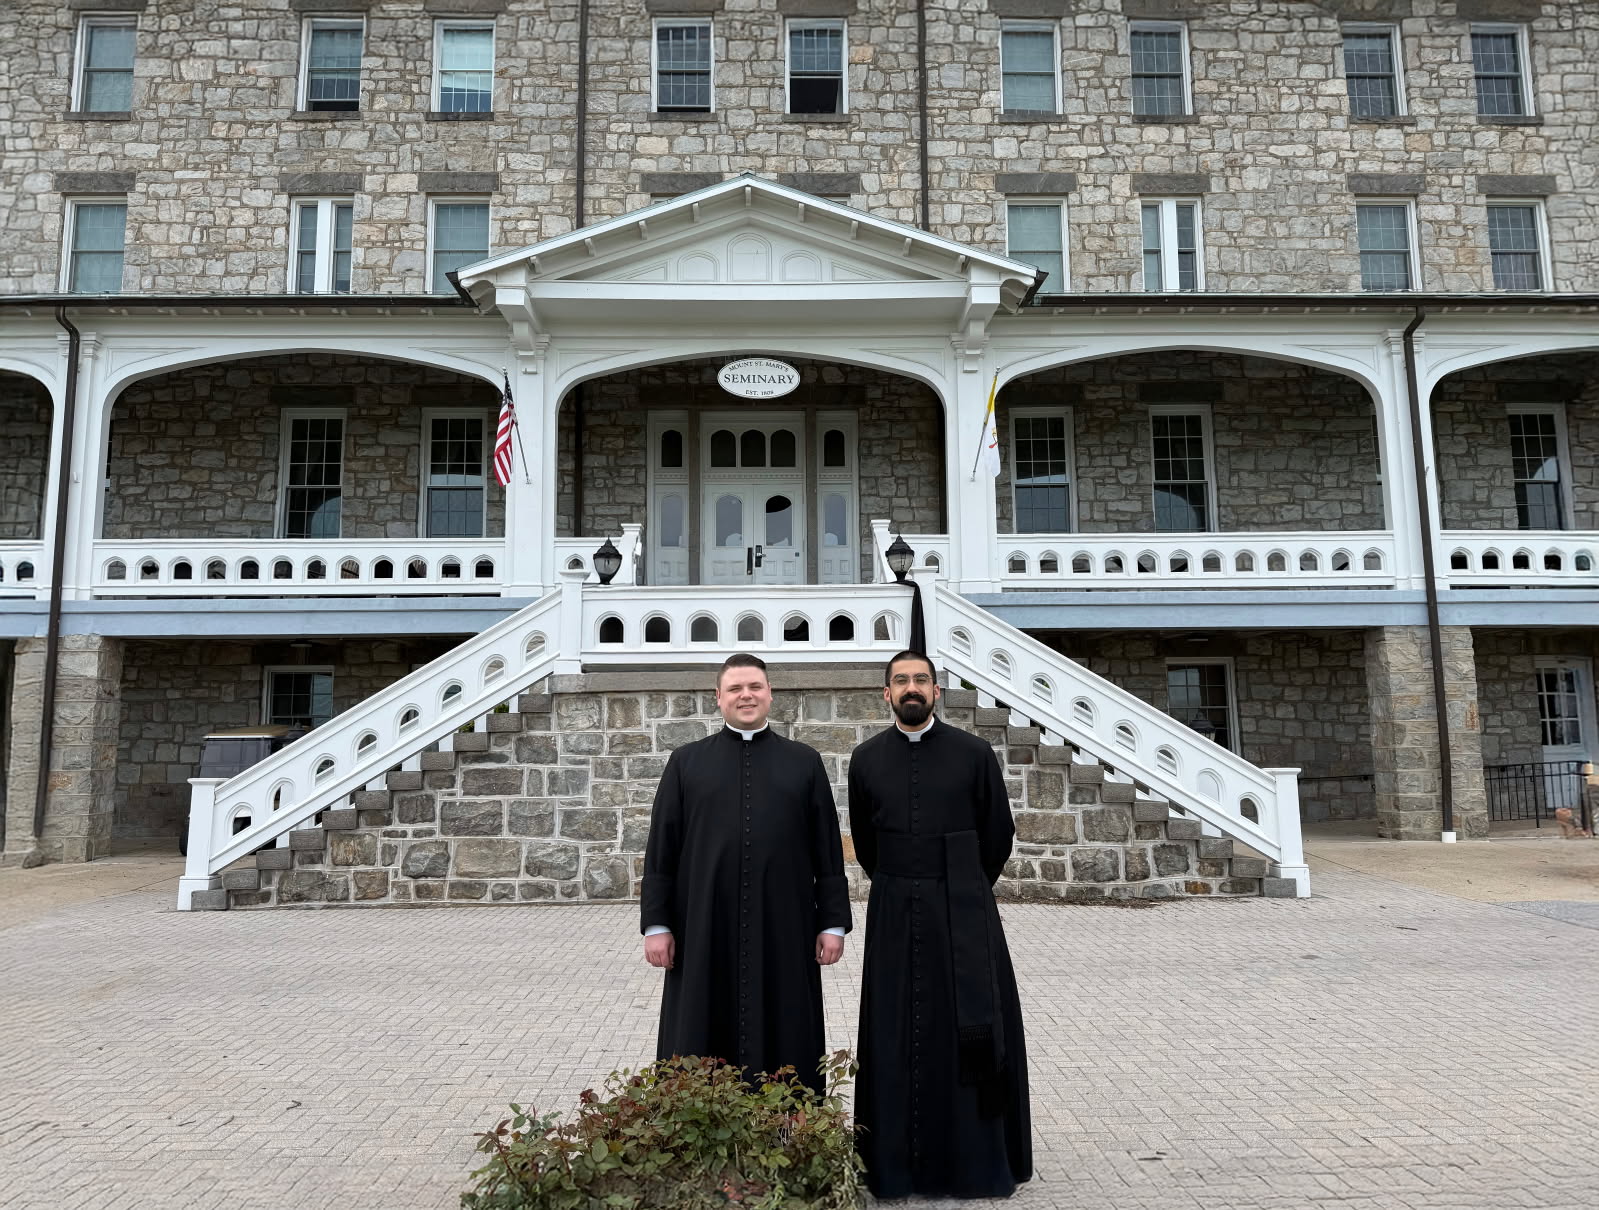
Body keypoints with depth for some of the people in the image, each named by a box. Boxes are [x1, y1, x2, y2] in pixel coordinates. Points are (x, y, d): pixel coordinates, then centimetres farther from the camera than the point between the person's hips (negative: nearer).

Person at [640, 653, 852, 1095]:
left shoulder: (804, 762, 6)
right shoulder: (686, 762, 5)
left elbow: (829, 849, 5)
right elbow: (661, 849, 4)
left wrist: (833, 922, 0)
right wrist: (656, 924, -2)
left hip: (783, 928, 0)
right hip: (705, 928, 0)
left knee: (784, 1042, 7)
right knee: (702, 1045, 7)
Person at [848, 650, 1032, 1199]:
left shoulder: (973, 753, -5)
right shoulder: (866, 758, 2)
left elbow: (999, 831, 6)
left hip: (963, 911, -1)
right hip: (895, 914, 2)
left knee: (972, 1032, 3)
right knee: (898, 1035, 7)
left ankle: (981, 1161, 18)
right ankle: (900, 1162, 19)